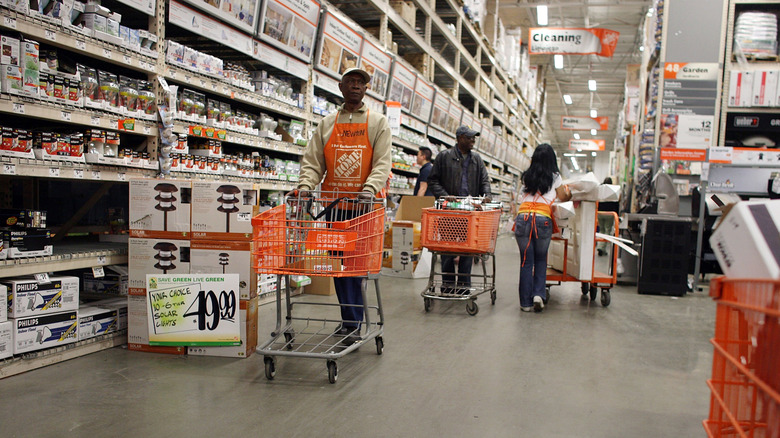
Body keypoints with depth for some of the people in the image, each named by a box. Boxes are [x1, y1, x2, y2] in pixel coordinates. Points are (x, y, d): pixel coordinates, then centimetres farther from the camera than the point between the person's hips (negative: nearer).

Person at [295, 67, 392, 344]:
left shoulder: (377, 122, 8)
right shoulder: (327, 124, 15)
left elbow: (382, 162, -4)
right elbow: (313, 162, 8)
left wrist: (370, 188, -22)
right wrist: (305, 186, -12)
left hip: (363, 204, -3)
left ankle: (352, 324, -3)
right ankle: (350, 319, 17)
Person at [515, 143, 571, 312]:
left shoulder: (526, 177, 15)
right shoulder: (554, 177, 8)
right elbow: (563, 198, 22)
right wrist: (569, 192, 44)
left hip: (523, 218, 2)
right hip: (543, 220, -1)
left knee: (526, 261, 7)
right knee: (541, 259, 16)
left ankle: (526, 302, 9)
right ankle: (538, 294, 1)